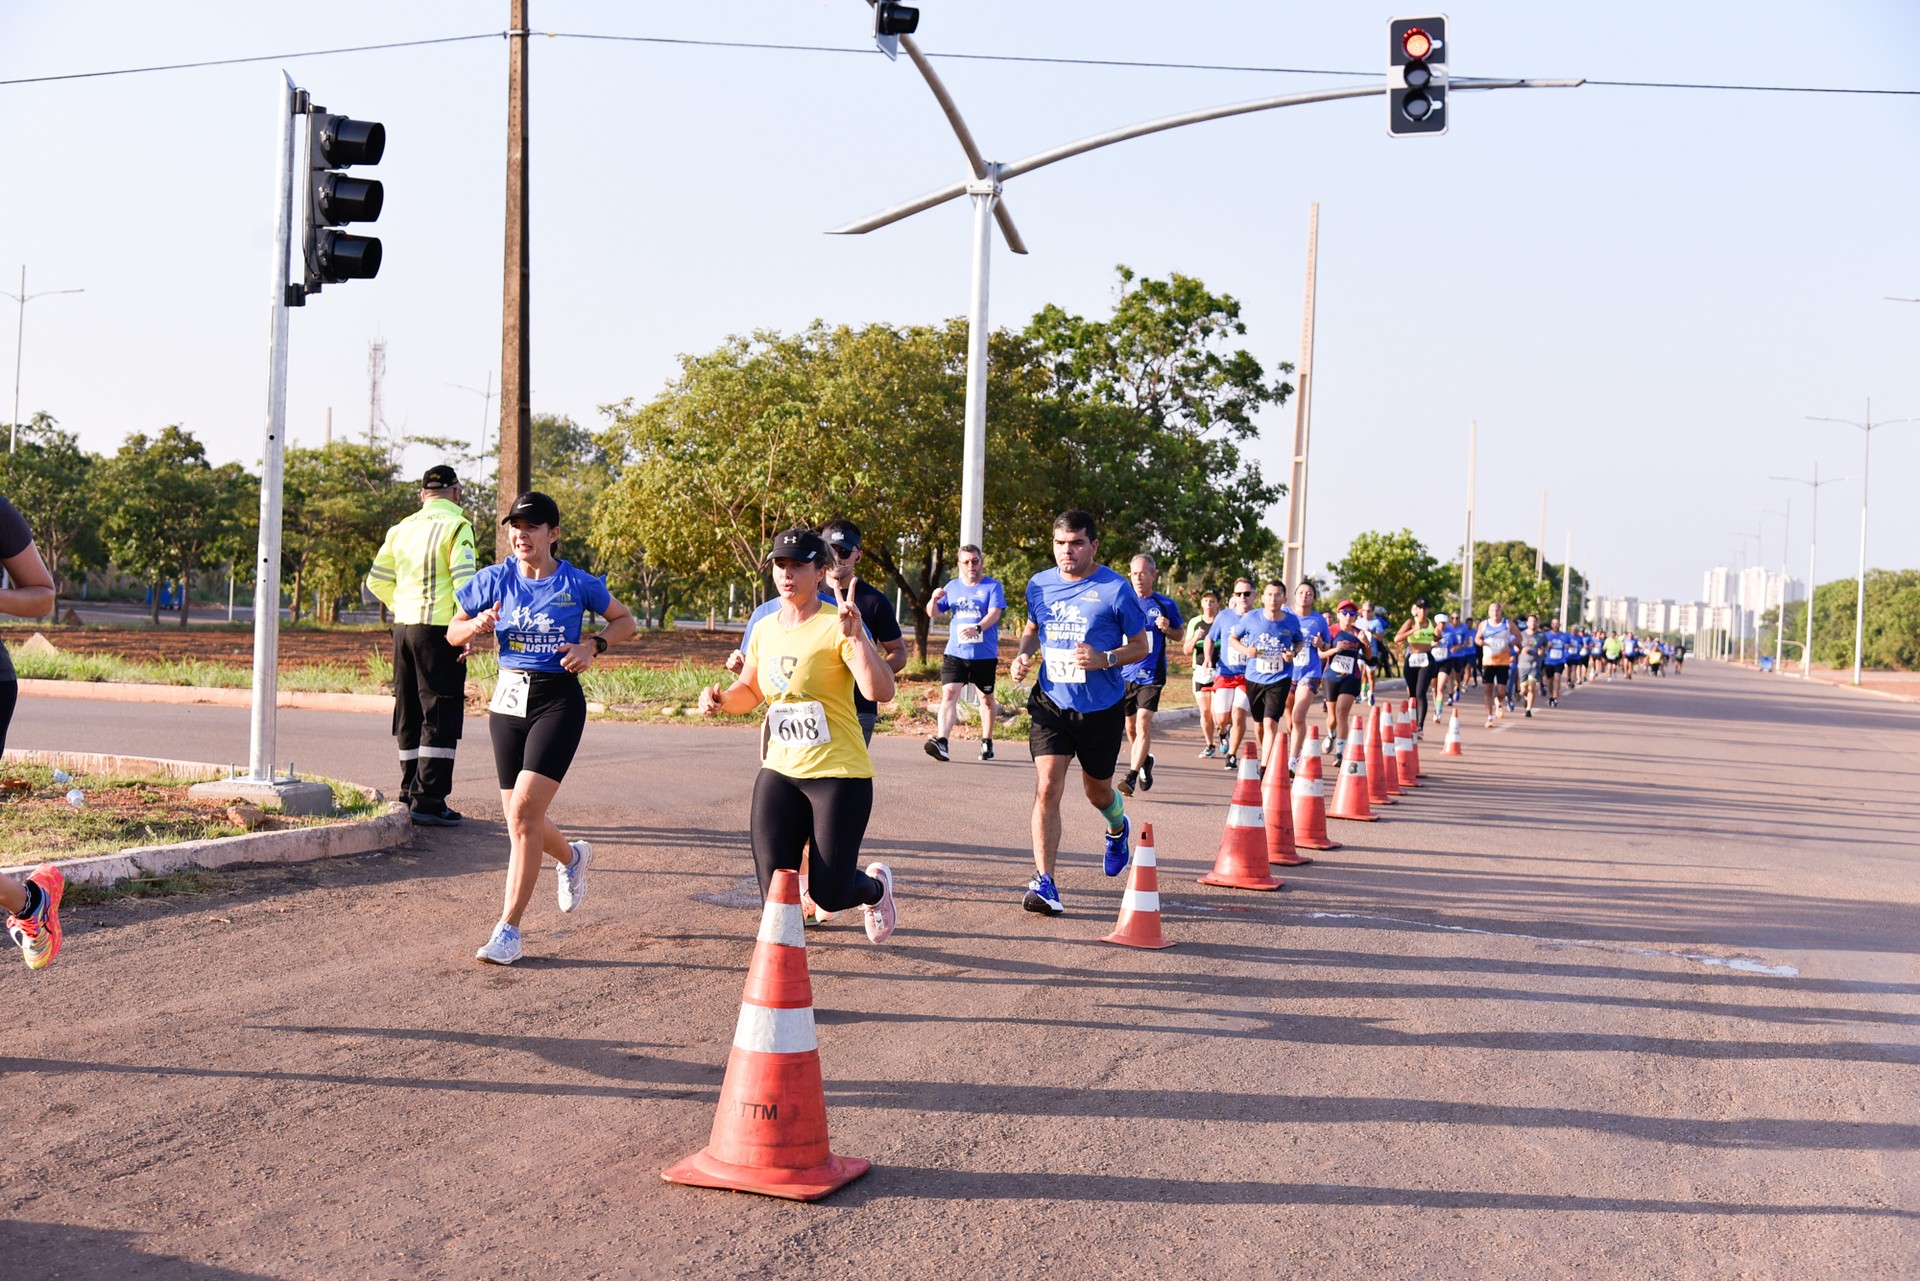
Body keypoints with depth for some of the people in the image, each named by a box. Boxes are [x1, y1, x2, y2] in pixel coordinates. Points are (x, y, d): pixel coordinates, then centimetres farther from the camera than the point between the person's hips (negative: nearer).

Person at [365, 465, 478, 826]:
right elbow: (464, 580, -16)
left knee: (410, 714, 14)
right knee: (440, 717, -4)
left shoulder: (403, 529, 13)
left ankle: (410, 795, 20)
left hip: (403, 628, 7)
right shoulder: (456, 526, -7)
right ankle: (429, 801, -7)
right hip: (439, 630, -7)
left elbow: (376, 580, 16)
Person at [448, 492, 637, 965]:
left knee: (524, 810, -16)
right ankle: (573, 857, 45)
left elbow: (625, 620, 11)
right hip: (508, 699, 4)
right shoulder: (494, 580, 2)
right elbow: (452, 633, 11)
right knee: (519, 819, 10)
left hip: (558, 700, -4)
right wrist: (478, 626, -11)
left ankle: (508, 929, -10)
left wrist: (593, 645, -7)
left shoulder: (577, 584, -3)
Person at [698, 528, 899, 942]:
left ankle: (875, 885, 33)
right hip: (780, 771, 5)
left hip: (839, 773, -5)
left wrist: (856, 635, -35)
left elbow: (881, 692, -24)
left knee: (830, 895, -2)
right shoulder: (765, 629, 8)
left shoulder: (837, 625, -11)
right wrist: (721, 698, 3)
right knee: (774, 890, -5)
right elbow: (750, 691, 24)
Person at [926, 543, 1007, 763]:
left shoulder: (993, 586, -1)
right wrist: (934, 599, -10)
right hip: (955, 653, 2)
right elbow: (933, 613, 12)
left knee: (986, 697, 12)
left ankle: (987, 742, 28)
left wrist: (977, 628, -33)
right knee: (949, 694, -15)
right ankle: (941, 741, -25)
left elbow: (994, 613, -15)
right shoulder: (952, 587, 11)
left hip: (985, 654, -2)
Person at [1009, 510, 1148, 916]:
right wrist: (1023, 655, -2)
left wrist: (1105, 659, -23)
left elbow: (1140, 646, -4)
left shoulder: (1115, 589, -10)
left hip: (1101, 707, -2)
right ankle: (1043, 881, -11)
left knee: (1097, 791, 16)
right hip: (1051, 703, 2)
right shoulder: (1039, 585, 1)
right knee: (1047, 788, -14)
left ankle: (1118, 829, 53)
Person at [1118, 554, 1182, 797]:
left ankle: (1131, 777, -18)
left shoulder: (1165, 604, 1)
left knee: (1143, 723, -16)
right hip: (1124, 672, 3)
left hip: (1151, 674, -3)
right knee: (1130, 726, 13)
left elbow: (1179, 632, 11)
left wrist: (1167, 629, -10)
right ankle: (1145, 760, 39)